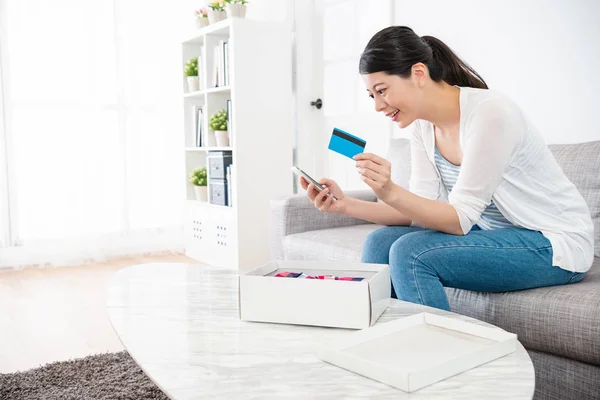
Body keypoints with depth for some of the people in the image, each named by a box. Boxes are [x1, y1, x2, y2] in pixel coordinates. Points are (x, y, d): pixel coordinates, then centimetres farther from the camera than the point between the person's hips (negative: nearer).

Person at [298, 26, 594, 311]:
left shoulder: (489, 112, -23)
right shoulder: (422, 125, 0)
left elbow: (459, 219, -23)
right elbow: (422, 209, -4)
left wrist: (391, 193, -37)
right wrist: (346, 205, -15)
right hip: (492, 232, 7)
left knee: (411, 252, -25)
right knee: (380, 243, -8)